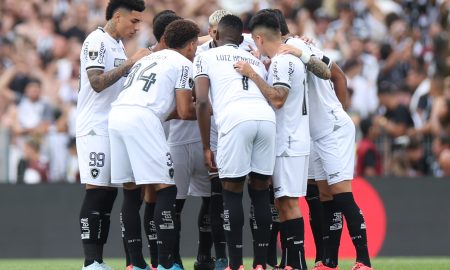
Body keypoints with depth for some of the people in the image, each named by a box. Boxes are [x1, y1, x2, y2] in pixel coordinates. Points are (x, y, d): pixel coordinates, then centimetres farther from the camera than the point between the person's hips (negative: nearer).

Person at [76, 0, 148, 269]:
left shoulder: (119, 46, 18)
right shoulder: (96, 42, -10)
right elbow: (97, 83, -20)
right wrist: (130, 62, -20)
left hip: (114, 129, 9)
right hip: (95, 128, -9)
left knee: (109, 193, 6)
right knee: (96, 191, -12)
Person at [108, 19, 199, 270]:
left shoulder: (149, 59, 30)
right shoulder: (183, 64, 7)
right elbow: (185, 112, 3)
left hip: (117, 115, 8)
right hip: (142, 120, -8)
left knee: (131, 192, 13)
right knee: (166, 190, -4)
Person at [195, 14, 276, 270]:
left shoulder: (206, 57, 21)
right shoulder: (256, 61, 34)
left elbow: (202, 102, 9)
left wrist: (206, 146, 11)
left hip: (236, 120, -4)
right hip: (266, 117, 4)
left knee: (232, 192, 5)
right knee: (260, 191, 13)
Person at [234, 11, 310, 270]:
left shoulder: (282, 62, -13)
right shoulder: (292, 58, 16)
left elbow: (277, 99, -22)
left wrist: (252, 74, -20)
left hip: (289, 145, -10)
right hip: (288, 143, 10)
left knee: (288, 202, -10)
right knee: (282, 202, 10)